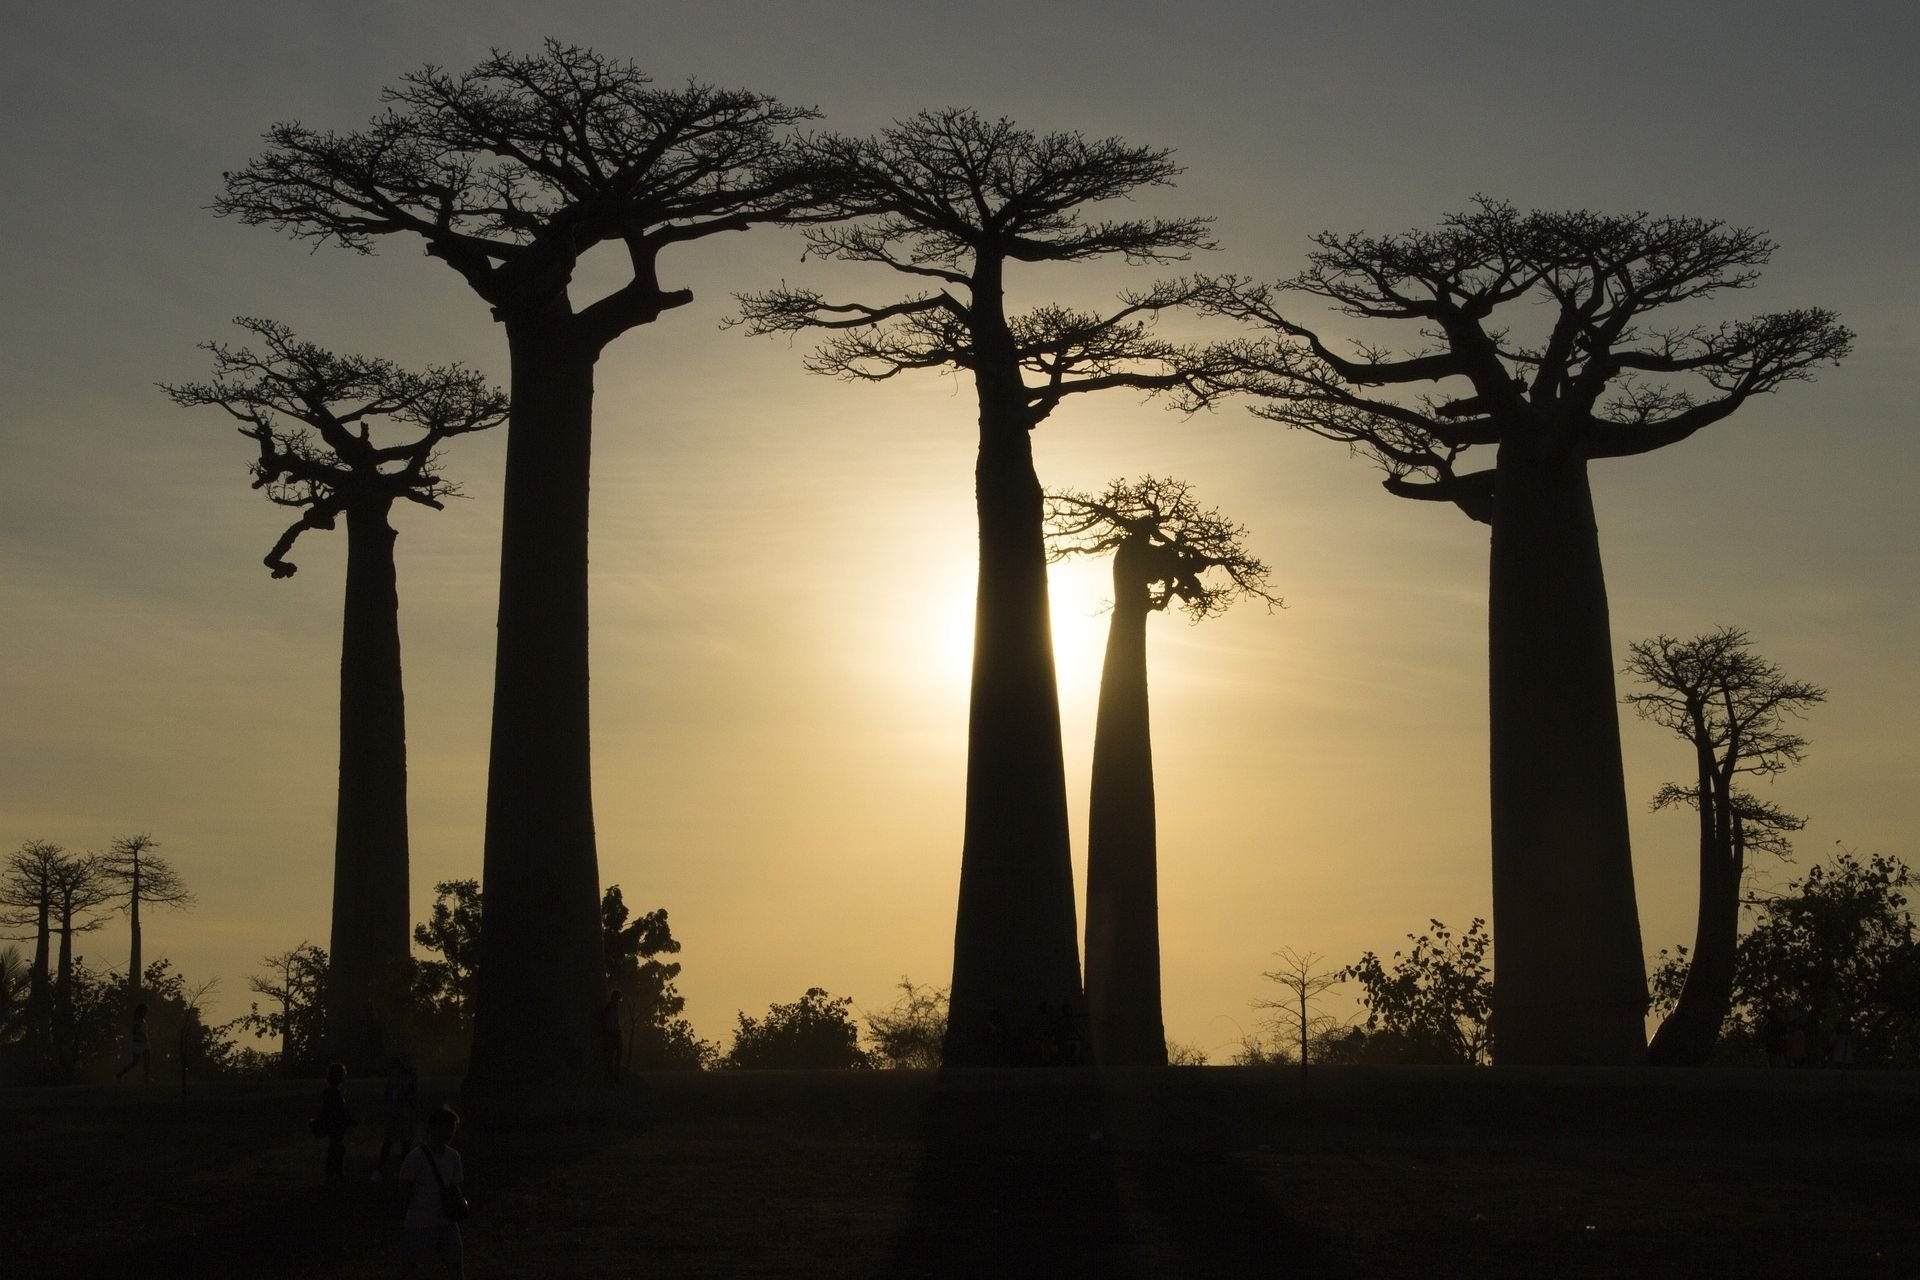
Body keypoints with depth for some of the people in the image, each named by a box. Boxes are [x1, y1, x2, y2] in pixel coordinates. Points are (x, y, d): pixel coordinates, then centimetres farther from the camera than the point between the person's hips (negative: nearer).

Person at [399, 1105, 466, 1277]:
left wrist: (460, 1201, -3)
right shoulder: (416, 1157, -11)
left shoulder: (453, 1156, 7)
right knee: (412, 1269, 3)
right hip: (420, 1223, -5)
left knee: (457, 1269, 1)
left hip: (446, 1223, 5)